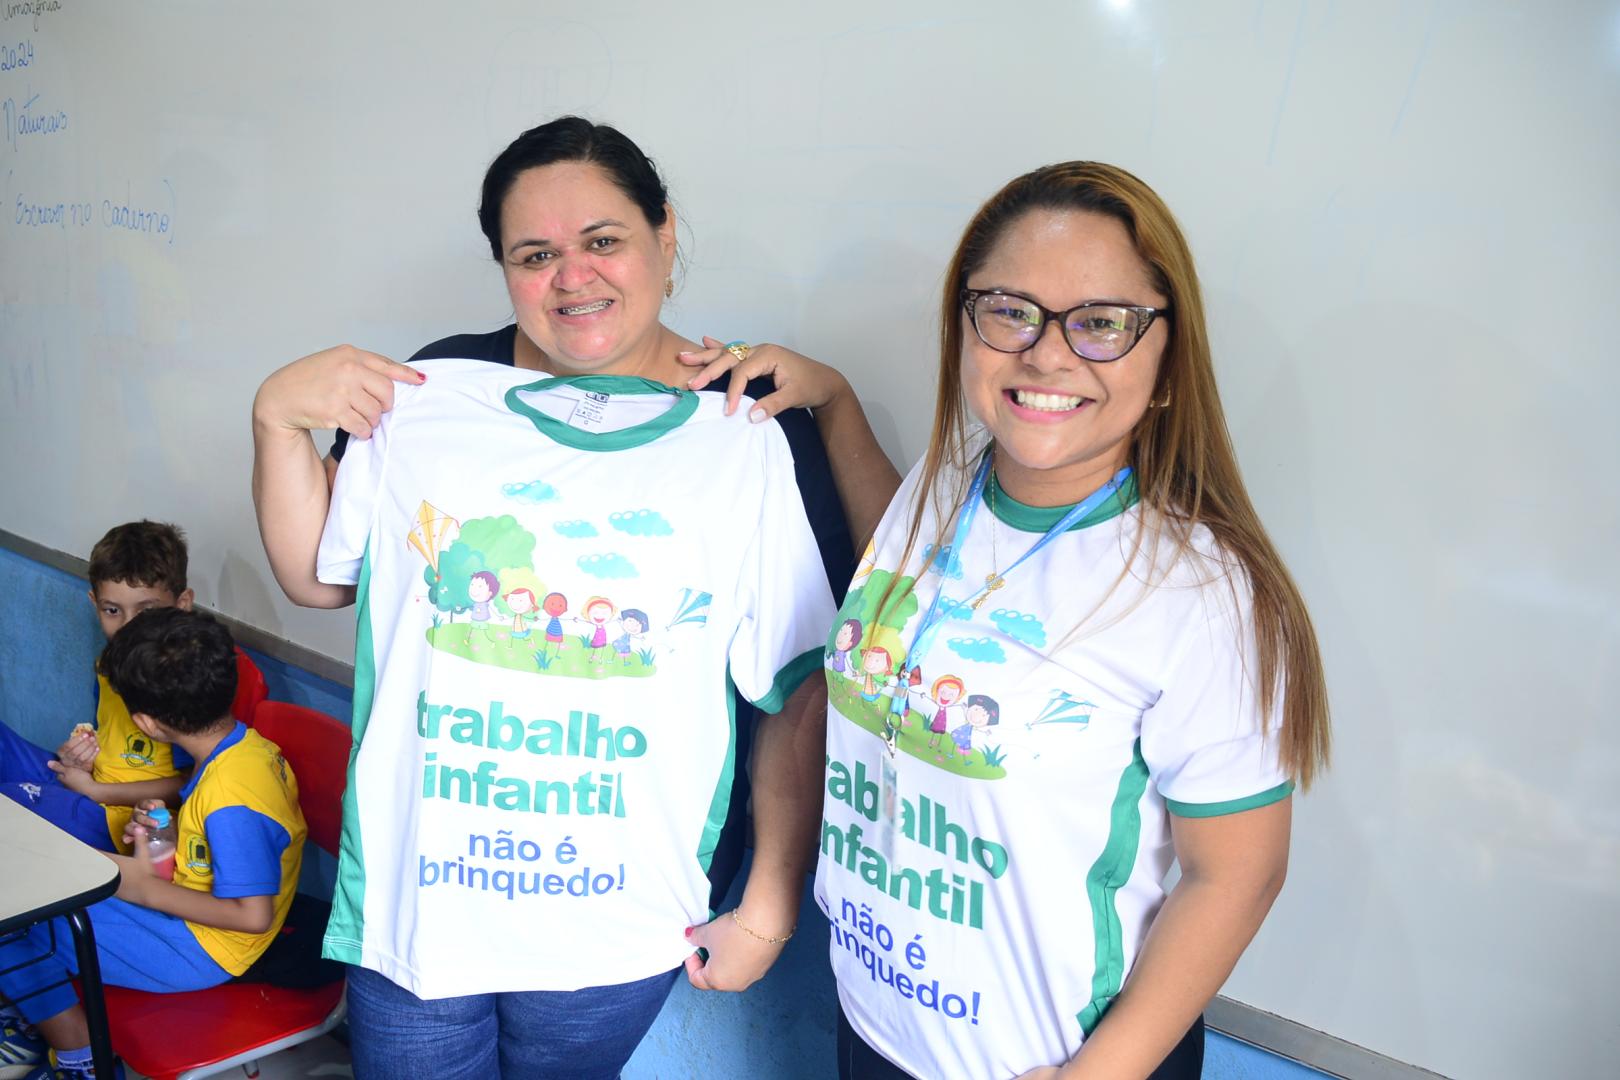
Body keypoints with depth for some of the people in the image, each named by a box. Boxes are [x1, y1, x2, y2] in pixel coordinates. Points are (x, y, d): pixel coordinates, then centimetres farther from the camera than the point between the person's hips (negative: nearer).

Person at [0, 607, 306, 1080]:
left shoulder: (231, 800, -34)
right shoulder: (245, 741, -5)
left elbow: (253, 914, -31)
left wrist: (148, 889, -22)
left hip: (201, 950, -10)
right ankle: (39, 1011, 32)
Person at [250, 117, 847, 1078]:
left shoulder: (756, 437, -10)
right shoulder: (430, 394, -2)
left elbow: (804, 694, -7)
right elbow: (319, 577, 8)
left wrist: (771, 908, -5)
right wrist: (279, 422, -6)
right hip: (412, 902, 2)